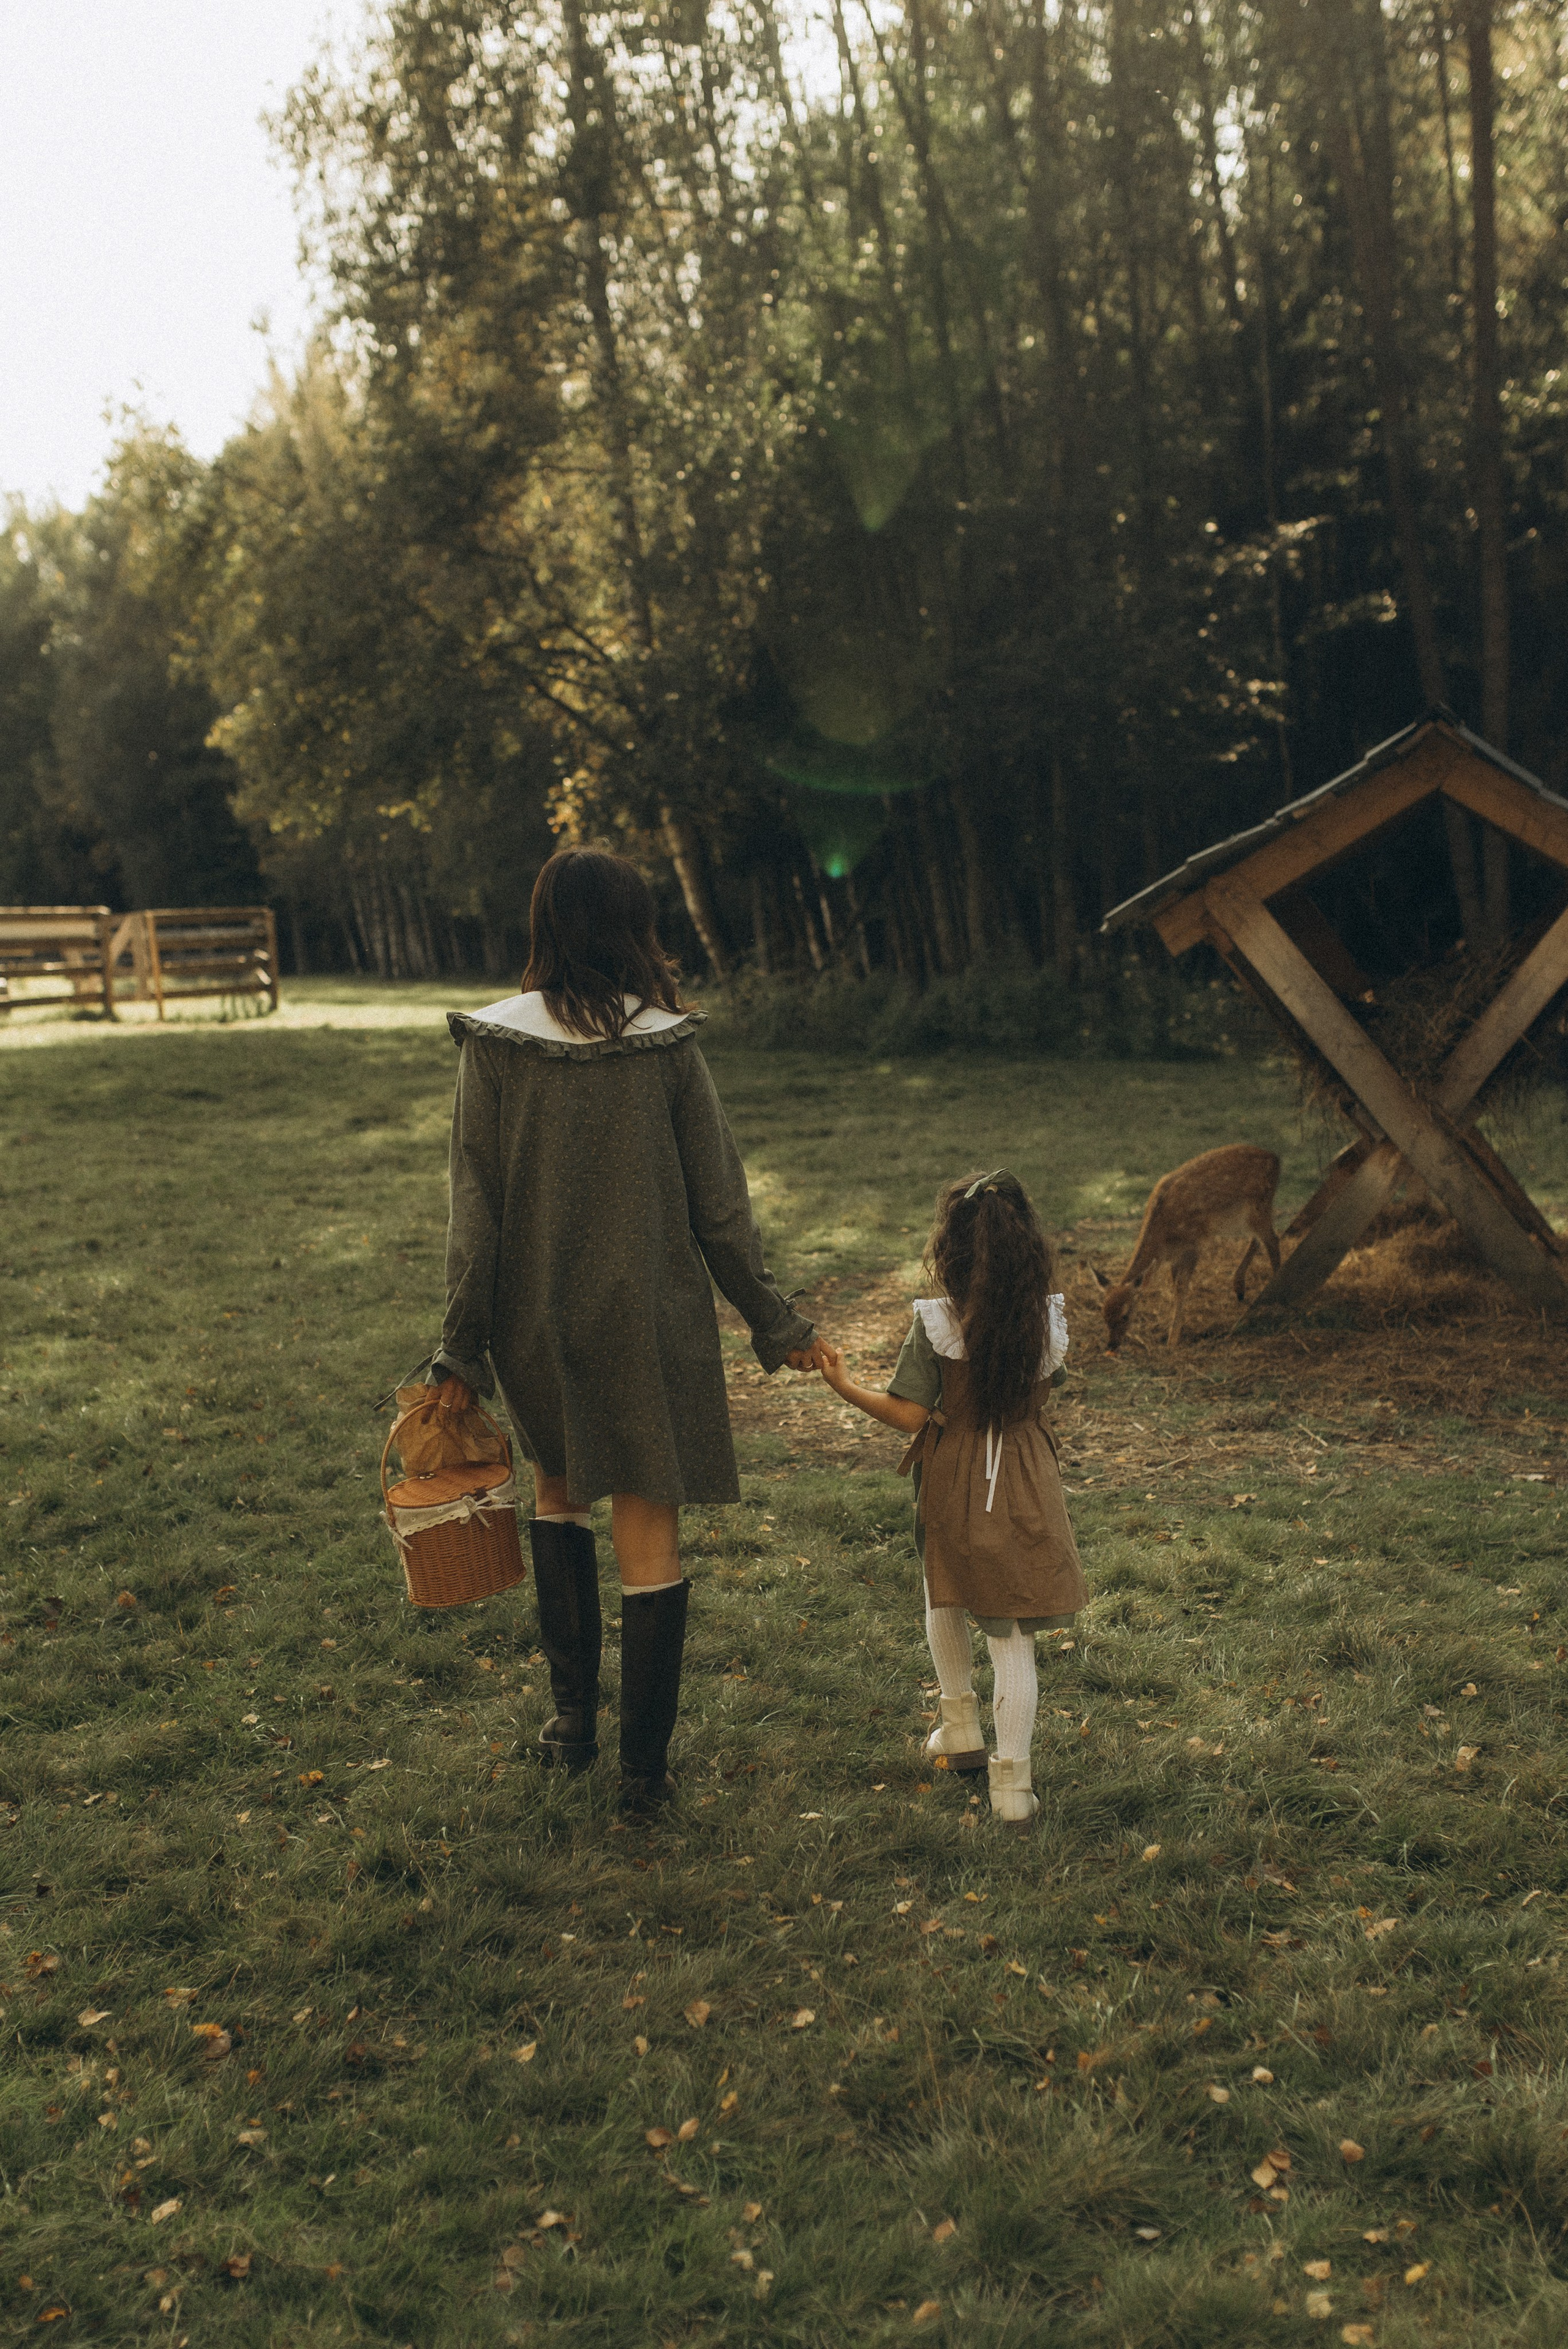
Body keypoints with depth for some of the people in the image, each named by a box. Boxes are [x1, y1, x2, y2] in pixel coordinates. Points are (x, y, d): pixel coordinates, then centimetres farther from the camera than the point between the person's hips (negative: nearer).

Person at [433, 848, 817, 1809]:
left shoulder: (494, 1045, -8)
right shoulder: (667, 1044, -10)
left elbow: (475, 1210, -6)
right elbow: (719, 1204, -5)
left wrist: (462, 1351, 1)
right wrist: (775, 1322, 6)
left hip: (537, 1320, 2)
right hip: (648, 1321, -1)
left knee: (559, 1489, 26)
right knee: (650, 1530, 8)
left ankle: (574, 1713, 26)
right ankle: (645, 1762, 16)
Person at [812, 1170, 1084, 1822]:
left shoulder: (934, 1322, -16)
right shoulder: (1048, 1319, -7)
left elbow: (909, 1415, -14)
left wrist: (843, 1384, -3)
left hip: (951, 1481, -1)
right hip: (1024, 1483, 1)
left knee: (944, 1602, 26)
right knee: (1013, 1637, 5)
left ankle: (961, 1731, 39)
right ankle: (1011, 1779, 4)